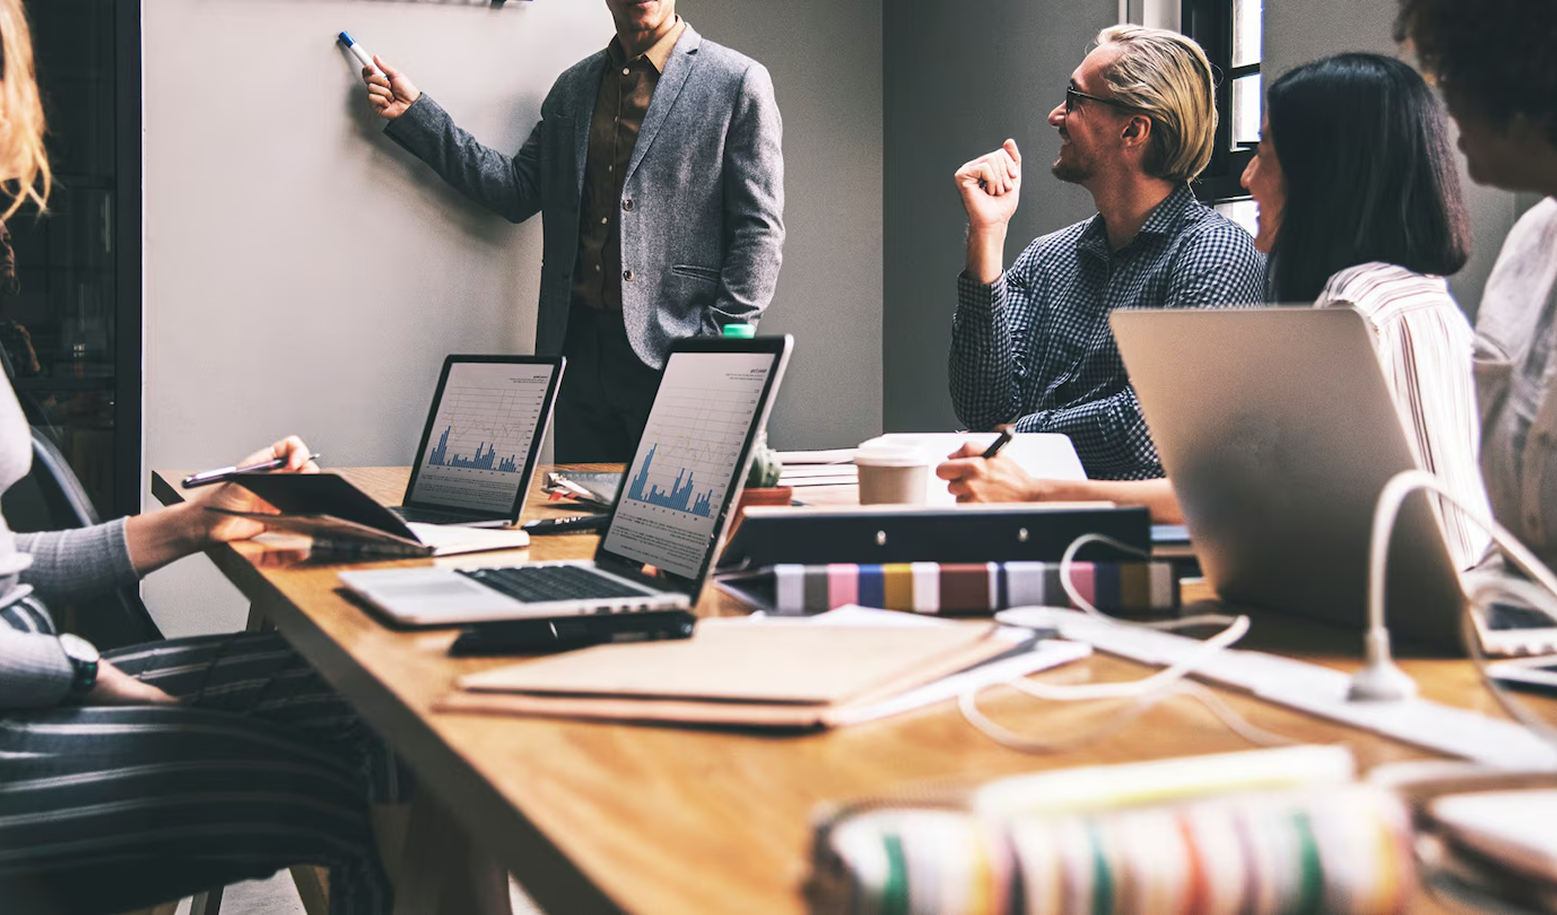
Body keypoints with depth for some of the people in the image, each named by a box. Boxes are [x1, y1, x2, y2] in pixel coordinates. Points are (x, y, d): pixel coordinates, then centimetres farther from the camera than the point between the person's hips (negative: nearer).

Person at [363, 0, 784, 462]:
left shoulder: (738, 82, -1)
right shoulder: (572, 87, 16)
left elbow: (760, 232, -5)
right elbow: (517, 189, 13)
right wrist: (412, 113, 10)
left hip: (671, 354, -5)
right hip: (579, 347, 5)